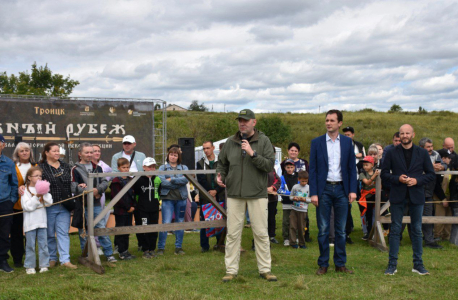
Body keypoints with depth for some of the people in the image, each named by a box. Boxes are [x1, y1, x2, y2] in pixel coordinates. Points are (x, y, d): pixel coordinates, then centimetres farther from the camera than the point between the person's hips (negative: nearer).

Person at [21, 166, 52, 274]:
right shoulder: (25, 190, -3)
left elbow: (49, 202, 2)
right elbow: (27, 206, -12)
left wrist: (45, 193, -11)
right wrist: (37, 197, -18)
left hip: (42, 221, 3)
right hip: (30, 223, -3)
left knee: (43, 244, 4)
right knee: (30, 245, 3)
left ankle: (44, 265, 11)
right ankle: (30, 266, 11)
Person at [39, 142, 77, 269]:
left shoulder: (65, 166, 13)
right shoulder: (41, 167, -3)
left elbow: (70, 184, 19)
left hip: (64, 206, 4)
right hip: (49, 207, -3)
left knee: (63, 233, 1)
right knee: (49, 234, 7)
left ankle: (65, 259, 0)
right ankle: (52, 258, 19)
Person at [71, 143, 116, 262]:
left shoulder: (97, 168, 12)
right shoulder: (75, 169, -2)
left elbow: (105, 182, 6)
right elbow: (74, 188, -10)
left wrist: (97, 189, -14)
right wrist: (91, 192, -13)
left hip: (96, 204, 3)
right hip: (82, 205, -3)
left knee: (102, 229, 0)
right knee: (84, 232, 5)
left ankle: (109, 254, 6)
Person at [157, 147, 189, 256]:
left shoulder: (184, 168, 12)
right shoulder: (162, 168, 8)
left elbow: (186, 179, -7)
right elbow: (162, 182, -8)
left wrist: (172, 180, -10)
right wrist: (179, 182, -7)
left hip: (181, 198, 2)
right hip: (167, 198, -2)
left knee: (180, 223, 7)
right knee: (166, 223, -8)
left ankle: (179, 247, 15)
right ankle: (160, 248, 0)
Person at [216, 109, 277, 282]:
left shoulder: (263, 141, 0)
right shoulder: (230, 142, 8)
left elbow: (270, 165, -9)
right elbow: (222, 163, 19)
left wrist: (253, 153, -19)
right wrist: (220, 175, -1)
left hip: (257, 194, -2)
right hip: (234, 194, 2)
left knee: (261, 233, 2)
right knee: (233, 233, 3)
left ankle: (265, 269, 12)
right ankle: (231, 270, 11)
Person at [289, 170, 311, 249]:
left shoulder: (309, 188, -1)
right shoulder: (295, 187, 2)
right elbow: (291, 196, 11)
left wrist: (304, 199, -13)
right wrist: (294, 198, -10)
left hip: (303, 210, -1)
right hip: (294, 209, 1)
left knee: (301, 228, 3)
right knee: (292, 226, -2)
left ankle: (302, 243, 15)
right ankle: (293, 242, 5)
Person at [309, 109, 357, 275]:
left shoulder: (347, 142, 7)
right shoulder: (317, 142, 2)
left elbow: (352, 167, 8)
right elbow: (313, 169, 1)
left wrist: (352, 190, -1)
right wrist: (313, 193, -6)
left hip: (341, 189, 1)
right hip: (323, 190, -1)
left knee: (341, 229, 6)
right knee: (323, 229, 2)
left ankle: (340, 264, 15)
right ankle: (323, 264, 11)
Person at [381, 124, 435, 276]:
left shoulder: (422, 153, 5)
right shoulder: (391, 153, 3)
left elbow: (431, 174, 5)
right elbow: (384, 173, 3)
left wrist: (417, 180, -12)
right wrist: (397, 178, -14)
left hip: (416, 195, 1)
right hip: (397, 196, -1)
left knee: (417, 230, 6)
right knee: (395, 229, 2)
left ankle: (418, 264, 15)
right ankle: (392, 264, 7)